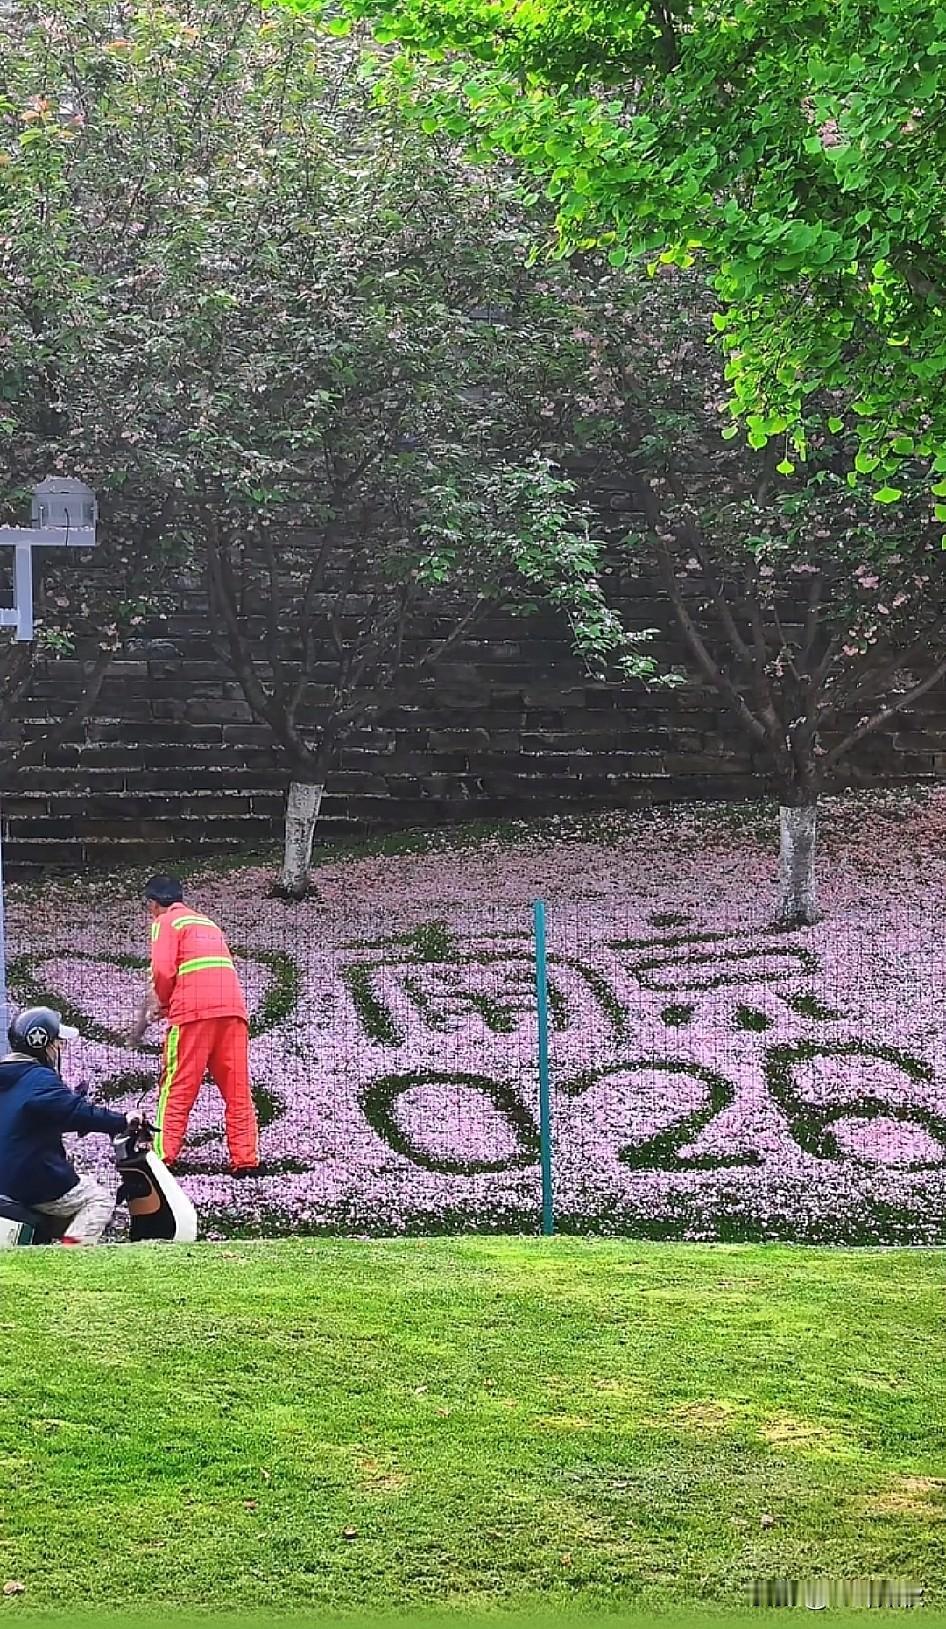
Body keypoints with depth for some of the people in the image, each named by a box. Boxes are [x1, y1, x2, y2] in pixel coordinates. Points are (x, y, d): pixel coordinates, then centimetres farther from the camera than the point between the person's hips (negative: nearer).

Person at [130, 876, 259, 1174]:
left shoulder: (165, 922, 7)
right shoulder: (206, 922, 29)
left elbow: (163, 972, -8)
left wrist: (163, 1002, 10)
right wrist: (168, 1003, 26)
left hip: (193, 1010, -5)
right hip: (232, 1009, 5)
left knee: (178, 1089, 0)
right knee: (237, 1090, 5)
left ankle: (163, 1156, -4)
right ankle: (245, 1159, 0)